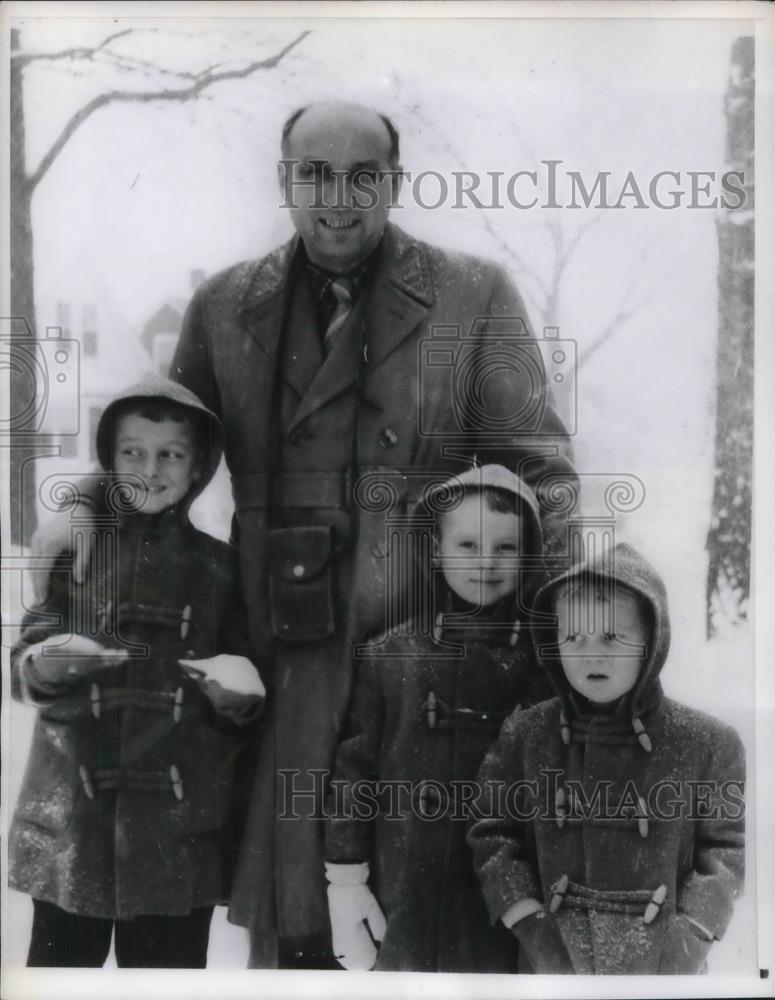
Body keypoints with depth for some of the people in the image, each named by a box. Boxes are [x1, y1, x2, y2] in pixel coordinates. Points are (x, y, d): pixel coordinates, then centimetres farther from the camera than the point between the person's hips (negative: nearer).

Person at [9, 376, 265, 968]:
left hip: (178, 817, 1)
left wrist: (238, 687, -11)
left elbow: (245, 700, 12)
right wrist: (47, 664, -18)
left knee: (170, 964, 8)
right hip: (72, 809, 0)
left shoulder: (217, 565, 8)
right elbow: (23, 668, 4)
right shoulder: (74, 548, 4)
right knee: (62, 957, 7)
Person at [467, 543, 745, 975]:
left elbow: (724, 846, -2)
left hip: (663, 964, -1)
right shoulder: (525, 734, -6)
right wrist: (527, 922, -9)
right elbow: (494, 832, -1)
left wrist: (691, 936, -11)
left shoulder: (706, 743, -9)